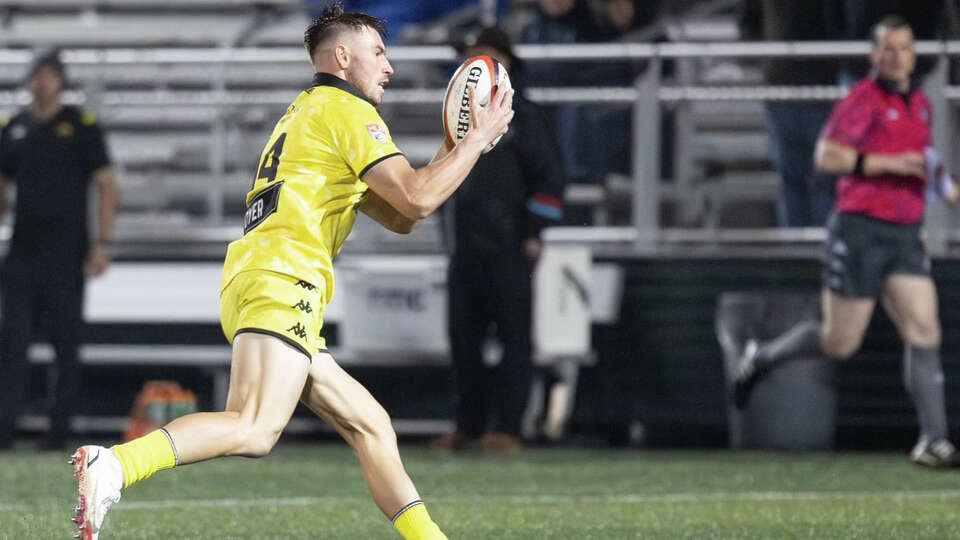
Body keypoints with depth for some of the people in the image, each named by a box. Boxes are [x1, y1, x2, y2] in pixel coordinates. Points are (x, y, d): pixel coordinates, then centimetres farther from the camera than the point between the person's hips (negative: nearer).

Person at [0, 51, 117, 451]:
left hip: (66, 253, -4)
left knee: (65, 344, -1)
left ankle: (59, 432, 3)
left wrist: (102, 243, -10)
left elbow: (107, 186, -2)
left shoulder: (82, 126, 0)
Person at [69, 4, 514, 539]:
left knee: (370, 424, 11)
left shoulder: (307, 113, 32)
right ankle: (113, 466, -40)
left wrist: (453, 152, 24)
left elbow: (399, 218, 33)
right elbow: (416, 199, -9)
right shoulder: (346, 111, 2)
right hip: (283, 279, -11)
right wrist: (477, 140, 3)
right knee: (255, 430, -26)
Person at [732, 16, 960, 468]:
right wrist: (890, 163, -20)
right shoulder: (864, 100, -9)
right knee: (840, 342, 0)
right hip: (860, 231, -6)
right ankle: (762, 357, 26)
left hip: (906, 235, 6)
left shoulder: (920, 104, 15)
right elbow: (827, 157, -17)